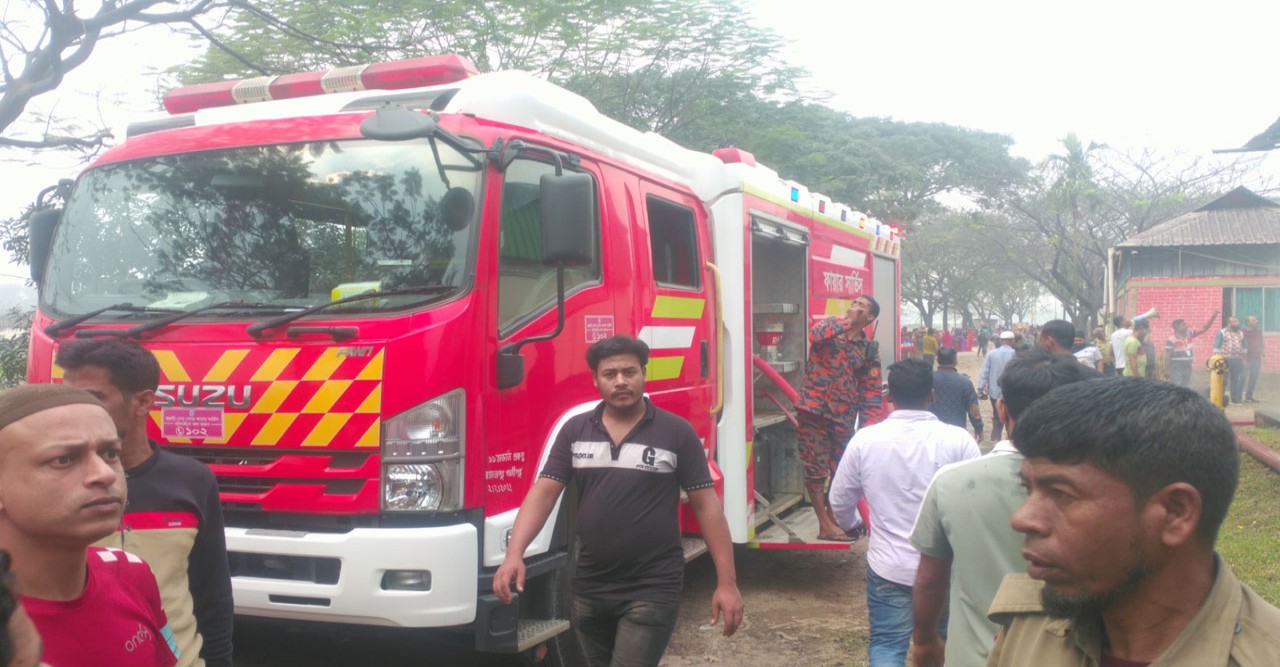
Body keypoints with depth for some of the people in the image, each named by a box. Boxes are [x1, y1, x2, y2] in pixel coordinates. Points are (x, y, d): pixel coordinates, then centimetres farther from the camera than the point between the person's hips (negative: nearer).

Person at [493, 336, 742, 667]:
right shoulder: (575, 430, 3)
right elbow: (544, 492, -2)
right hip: (589, 588, 5)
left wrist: (727, 582, -9)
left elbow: (706, 504, -5)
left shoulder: (677, 433, -6)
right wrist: (514, 553, -17)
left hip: (652, 589, -4)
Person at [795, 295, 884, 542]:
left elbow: (871, 392, 6)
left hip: (843, 417, 3)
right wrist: (846, 321, -15)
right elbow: (816, 335, -23)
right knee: (816, 469, -2)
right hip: (813, 410, -3)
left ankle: (833, 519, 25)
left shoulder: (870, 350, 9)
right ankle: (825, 526, 6)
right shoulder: (828, 326, 4)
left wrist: (869, 426, -2)